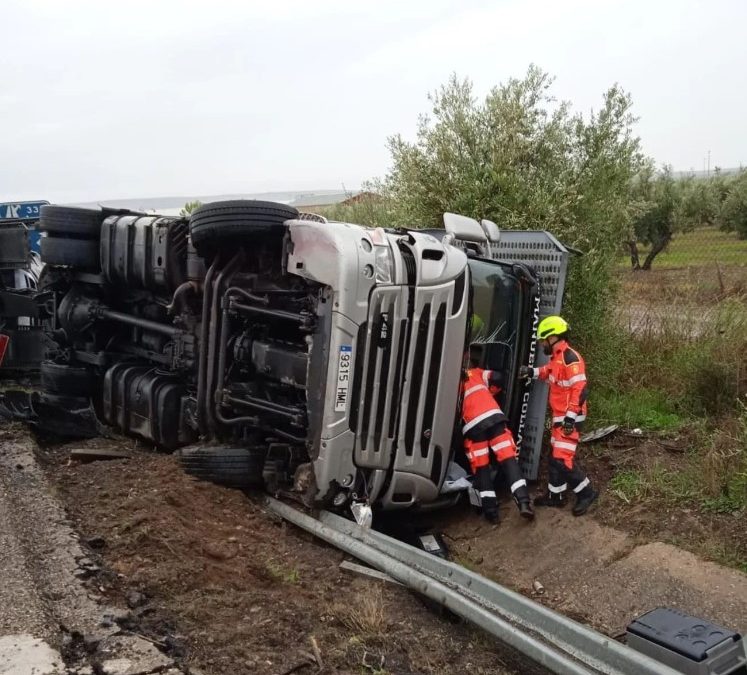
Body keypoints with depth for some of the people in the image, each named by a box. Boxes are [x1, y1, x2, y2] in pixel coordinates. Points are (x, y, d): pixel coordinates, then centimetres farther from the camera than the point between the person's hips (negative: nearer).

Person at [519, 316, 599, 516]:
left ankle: (586, 492, 2)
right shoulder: (557, 357, 11)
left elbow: (580, 389, -26)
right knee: (555, 456, 16)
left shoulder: (570, 358, -21)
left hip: (569, 418, -10)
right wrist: (531, 372, 19)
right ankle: (555, 495, 27)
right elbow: (550, 373, 34)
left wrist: (571, 416, -27)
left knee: (562, 459, -11)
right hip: (560, 416, 10)